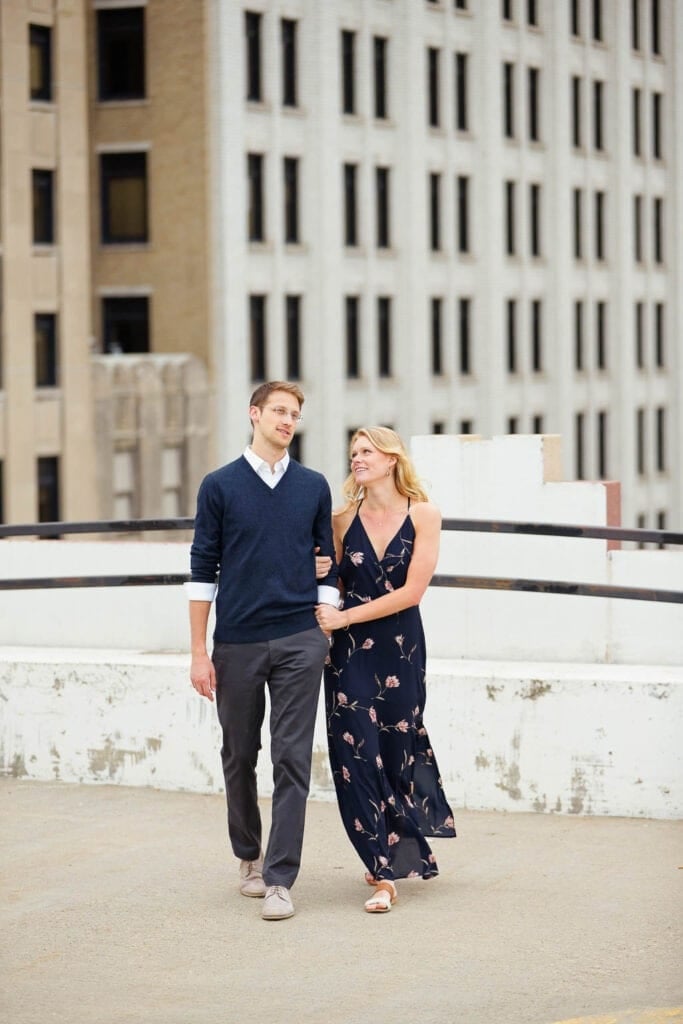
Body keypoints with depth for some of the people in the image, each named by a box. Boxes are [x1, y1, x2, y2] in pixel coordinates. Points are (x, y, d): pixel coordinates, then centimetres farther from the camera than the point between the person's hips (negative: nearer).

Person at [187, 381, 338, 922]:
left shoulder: (314, 487, 7)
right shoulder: (220, 486, 2)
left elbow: (327, 566, 12)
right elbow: (203, 571, 1)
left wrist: (326, 632, 5)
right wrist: (199, 652, -3)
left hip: (300, 641, 0)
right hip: (238, 643, 0)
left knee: (292, 759, -6)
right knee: (240, 756, 11)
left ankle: (280, 879, -6)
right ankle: (249, 855, 32)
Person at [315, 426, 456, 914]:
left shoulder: (423, 514, -4)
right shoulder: (345, 519, 4)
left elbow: (412, 590, -10)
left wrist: (345, 617, -11)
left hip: (402, 650, -1)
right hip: (350, 654, 2)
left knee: (398, 751, 8)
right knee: (357, 756, -5)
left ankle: (399, 852, 28)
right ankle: (385, 872, 0)